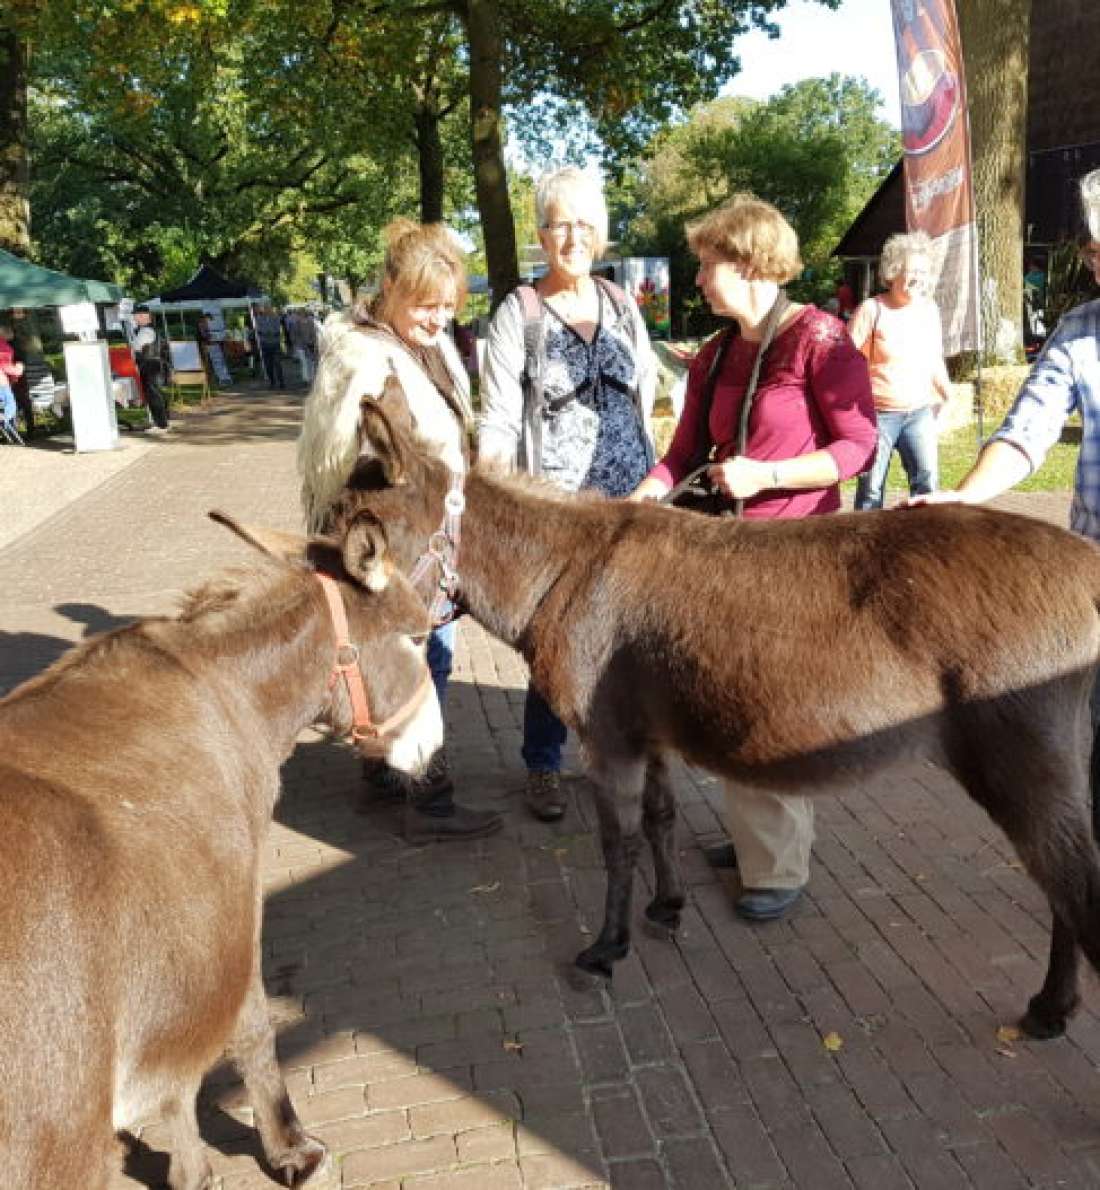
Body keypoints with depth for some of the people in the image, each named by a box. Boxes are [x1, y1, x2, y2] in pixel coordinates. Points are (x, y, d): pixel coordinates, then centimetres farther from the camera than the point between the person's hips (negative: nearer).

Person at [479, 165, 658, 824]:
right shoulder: (518, 312, -4)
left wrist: (652, 480, 11)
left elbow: (648, 387, 15)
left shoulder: (621, 303, 9)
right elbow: (499, 418, -8)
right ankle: (544, 765, 18)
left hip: (631, 497, 4)